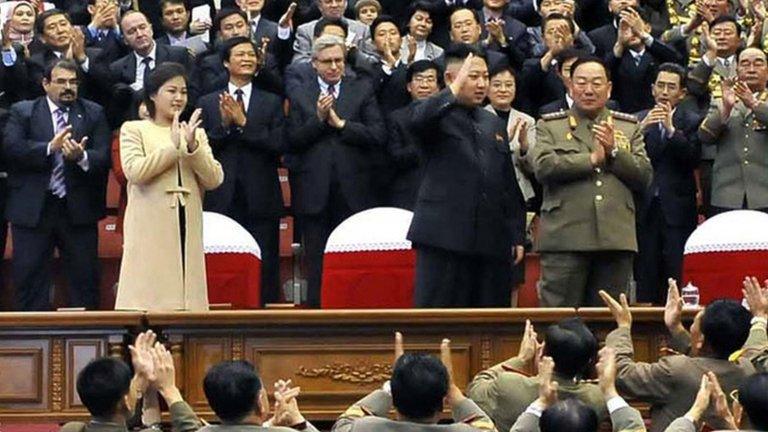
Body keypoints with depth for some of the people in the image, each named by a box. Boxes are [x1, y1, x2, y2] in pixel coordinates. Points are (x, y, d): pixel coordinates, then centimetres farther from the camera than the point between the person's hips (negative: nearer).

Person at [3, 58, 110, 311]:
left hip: (78, 211, 1)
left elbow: (104, 157, -3)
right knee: (30, 280, 2)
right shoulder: (22, 112, 6)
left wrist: (82, 156, -24)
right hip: (32, 210, -1)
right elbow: (12, 148, -10)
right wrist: (50, 147, -21)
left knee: (85, 281, 3)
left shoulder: (93, 114, 8)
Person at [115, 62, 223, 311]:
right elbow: (135, 171, -12)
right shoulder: (134, 130, 6)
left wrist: (192, 146, -9)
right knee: (149, 300, -9)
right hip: (150, 233, -4)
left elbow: (214, 179, 4)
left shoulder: (196, 134, 18)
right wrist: (173, 147, -9)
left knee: (187, 300, 0)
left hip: (187, 232, 4)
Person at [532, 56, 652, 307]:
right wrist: (592, 159, -7)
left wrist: (614, 152, -6)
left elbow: (644, 176, 8)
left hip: (616, 238, 2)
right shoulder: (549, 126, 11)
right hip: (565, 237, -2)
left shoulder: (628, 127, 18)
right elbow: (543, 167, -8)